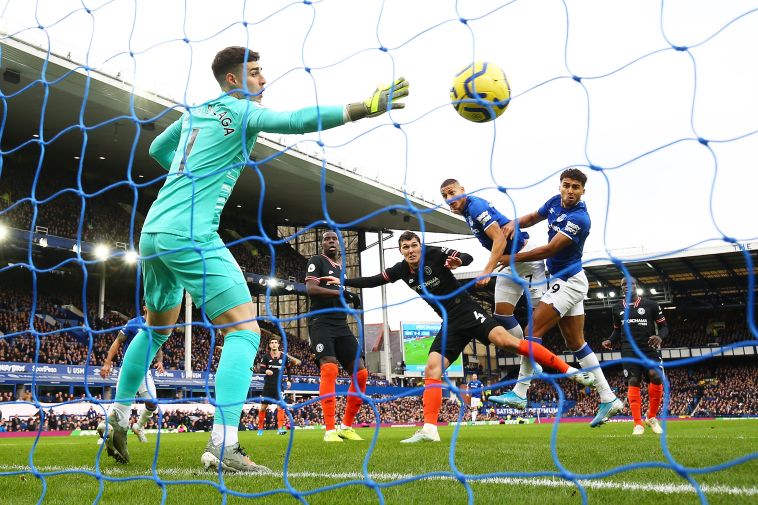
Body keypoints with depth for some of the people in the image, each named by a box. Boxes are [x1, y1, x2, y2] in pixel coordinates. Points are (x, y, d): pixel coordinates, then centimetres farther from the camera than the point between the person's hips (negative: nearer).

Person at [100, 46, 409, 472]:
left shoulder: (195, 112, 21)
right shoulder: (240, 110, -3)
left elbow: (157, 149, 35)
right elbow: (296, 120, -18)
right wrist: (365, 108, -22)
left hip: (154, 231, 9)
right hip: (190, 234, -9)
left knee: (157, 328, 26)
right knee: (244, 329, -11)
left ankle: (118, 416, 33)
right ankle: (223, 445, -21)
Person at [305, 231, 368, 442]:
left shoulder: (341, 267, 23)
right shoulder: (317, 261, 2)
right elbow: (310, 289, -15)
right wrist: (340, 292, -22)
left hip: (341, 325, 7)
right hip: (321, 323, -7)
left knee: (360, 373, -1)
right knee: (329, 369, -24)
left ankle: (346, 427, 9)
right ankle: (330, 430, -22)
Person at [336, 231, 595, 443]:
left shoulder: (434, 253, -7)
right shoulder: (401, 270, 7)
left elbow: (468, 257, -12)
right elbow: (372, 281, 15)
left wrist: (457, 260, -34)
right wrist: (342, 282, 10)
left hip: (468, 311, -5)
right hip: (450, 324, 5)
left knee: (505, 340, -25)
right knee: (432, 369, -12)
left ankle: (568, 369, -18)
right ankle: (430, 429, -15)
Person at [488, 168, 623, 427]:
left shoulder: (579, 218, -20)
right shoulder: (555, 202, 5)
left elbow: (549, 250, -22)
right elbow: (534, 217, 21)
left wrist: (513, 259, -16)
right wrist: (515, 223, -1)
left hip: (568, 282, -9)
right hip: (564, 281, 9)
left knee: (533, 330, -12)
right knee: (576, 342, 10)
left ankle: (519, 393, -8)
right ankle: (608, 399, 14)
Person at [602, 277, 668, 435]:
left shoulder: (650, 305, 4)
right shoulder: (618, 308, 13)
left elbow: (664, 326, 6)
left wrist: (660, 336, -16)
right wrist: (610, 341, 4)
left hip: (649, 348, -2)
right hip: (629, 350, 2)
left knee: (656, 377, -21)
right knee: (633, 383, -9)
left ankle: (652, 417, -2)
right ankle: (638, 424, -8)